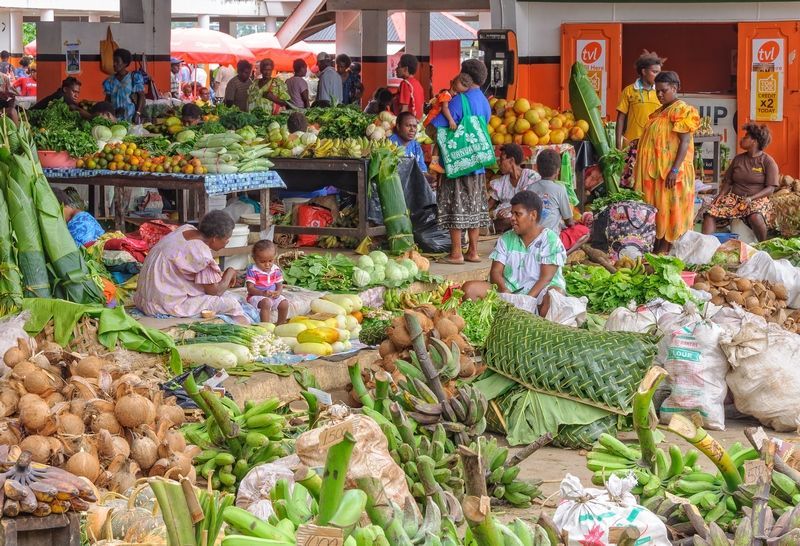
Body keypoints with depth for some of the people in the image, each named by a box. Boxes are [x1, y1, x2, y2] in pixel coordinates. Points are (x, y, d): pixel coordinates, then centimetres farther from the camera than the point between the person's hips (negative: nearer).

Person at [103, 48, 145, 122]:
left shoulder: (134, 77, 0)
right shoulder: (110, 81, 11)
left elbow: (141, 96, -3)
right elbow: (107, 100, 14)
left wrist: (138, 114, -13)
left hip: (131, 117, -3)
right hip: (115, 118, 3)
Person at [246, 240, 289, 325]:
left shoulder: (276, 270, 2)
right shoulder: (252, 270, -14)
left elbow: (279, 285, 7)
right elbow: (250, 288, -18)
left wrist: (278, 292, -17)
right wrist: (263, 293, -34)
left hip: (273, 296, 6)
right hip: (256, 296, -6)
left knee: (284, 303, -13)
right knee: (266, 302, -34)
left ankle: (280, 324, 7)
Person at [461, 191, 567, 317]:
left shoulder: (550, 240, -3)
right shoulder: (506, 239, 12)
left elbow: (546, 277, -11)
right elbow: (496, 271, 4)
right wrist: (504, 290, -20)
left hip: (539, 290, -4)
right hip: (509, 289, 4)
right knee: (469, 288, -16)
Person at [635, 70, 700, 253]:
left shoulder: (682, 110, -10)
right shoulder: (660, 112, 17)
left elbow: (685, 142, -17)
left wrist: (675, 170, -24)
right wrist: (645, 169, 18)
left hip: (670, 172, -9)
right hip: (656, 171, 9)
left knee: (668, 210, -6)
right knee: (656, 211, 8)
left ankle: (664, 251, -5)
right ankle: (656, 250, 10)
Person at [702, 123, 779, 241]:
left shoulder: (768, 161, 0)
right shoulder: (738, 159, 15)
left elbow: (770, 188, -6)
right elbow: (728, 181, 19)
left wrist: (751, 198, -20)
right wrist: (721, 195, -2)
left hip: (757, 199, -5)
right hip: (734, 196, 5)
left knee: (755, 218, -39)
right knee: (710, 214, -22)